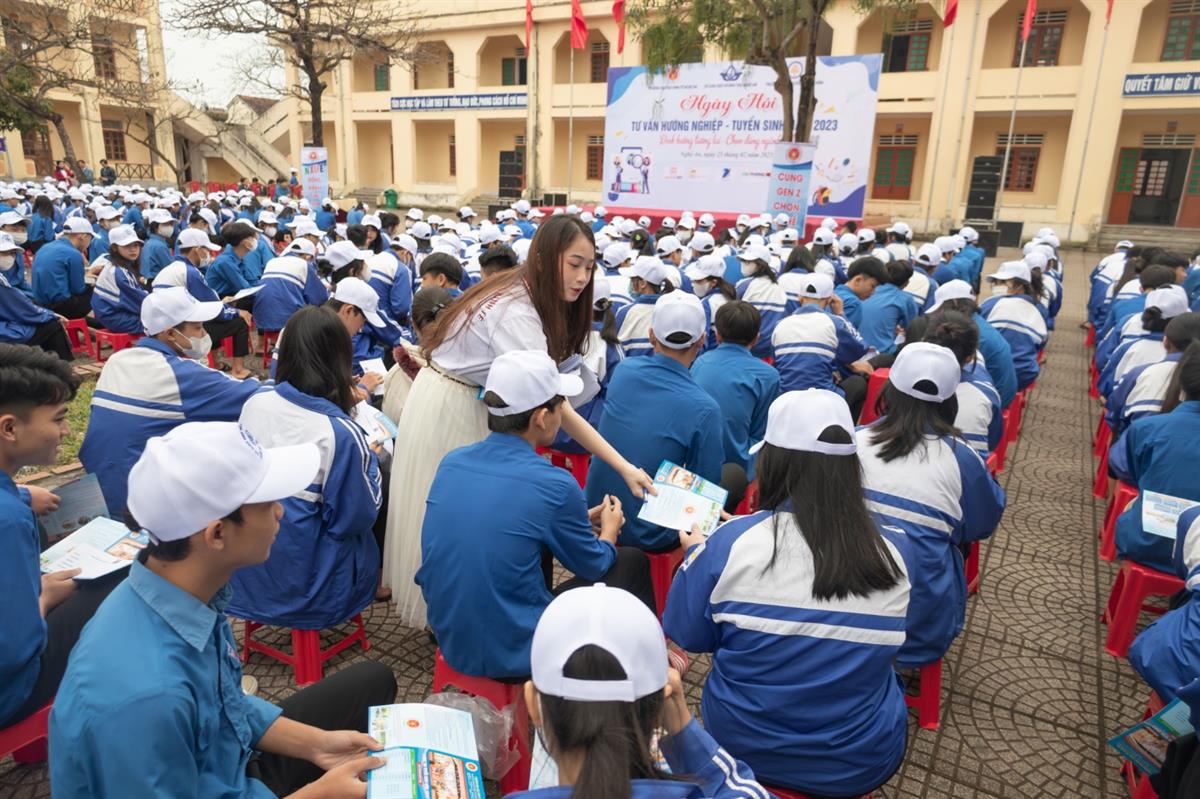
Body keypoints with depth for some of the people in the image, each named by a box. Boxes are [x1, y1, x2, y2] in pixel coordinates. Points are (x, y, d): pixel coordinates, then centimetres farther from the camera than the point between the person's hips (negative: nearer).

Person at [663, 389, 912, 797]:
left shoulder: (731, 543, -23)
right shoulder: (895, 551, -16)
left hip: (742, 745, -1)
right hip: (861, 763, 1)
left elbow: (687, 637, -8)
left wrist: (698, 551, 8)